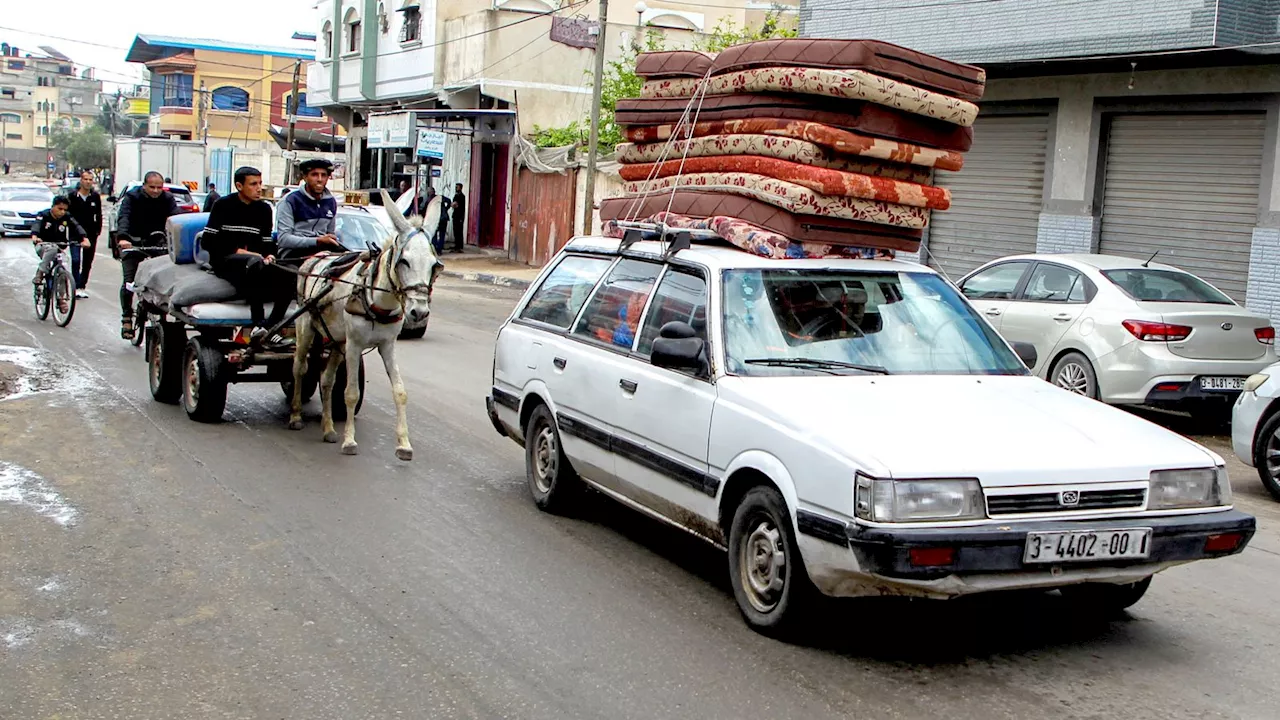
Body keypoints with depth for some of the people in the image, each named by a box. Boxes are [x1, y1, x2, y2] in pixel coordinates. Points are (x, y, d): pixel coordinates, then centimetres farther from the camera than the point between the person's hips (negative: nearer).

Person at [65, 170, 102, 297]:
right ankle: (76, 287, -10)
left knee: (88, 262, 7)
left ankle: (82, 286, 16)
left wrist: (98, 230, 3)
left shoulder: (95, 196, 4)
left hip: (91, 234, 3)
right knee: (76, 260, -11)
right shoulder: (73, 196, -2)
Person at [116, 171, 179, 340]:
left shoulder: (168, 199, -5)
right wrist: (122, 237, -45)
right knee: (129, 281, -8)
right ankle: (126, 318, 3)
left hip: (158, 242, 1)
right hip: (133, 242, -1)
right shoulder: (132, 197, -10)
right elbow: (123, 217, -25)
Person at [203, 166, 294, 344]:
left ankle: (270, 326, -22)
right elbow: (208, 242, -5)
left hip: (256, 259, 5)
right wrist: (239, 251, -13)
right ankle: (258, 324, -42)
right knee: (254, 263, -40)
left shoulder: (264, 209, 14)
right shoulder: (224, 205, 0)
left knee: (289, 276, -24)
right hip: (225, 261, -5)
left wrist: (269, 255, -5)